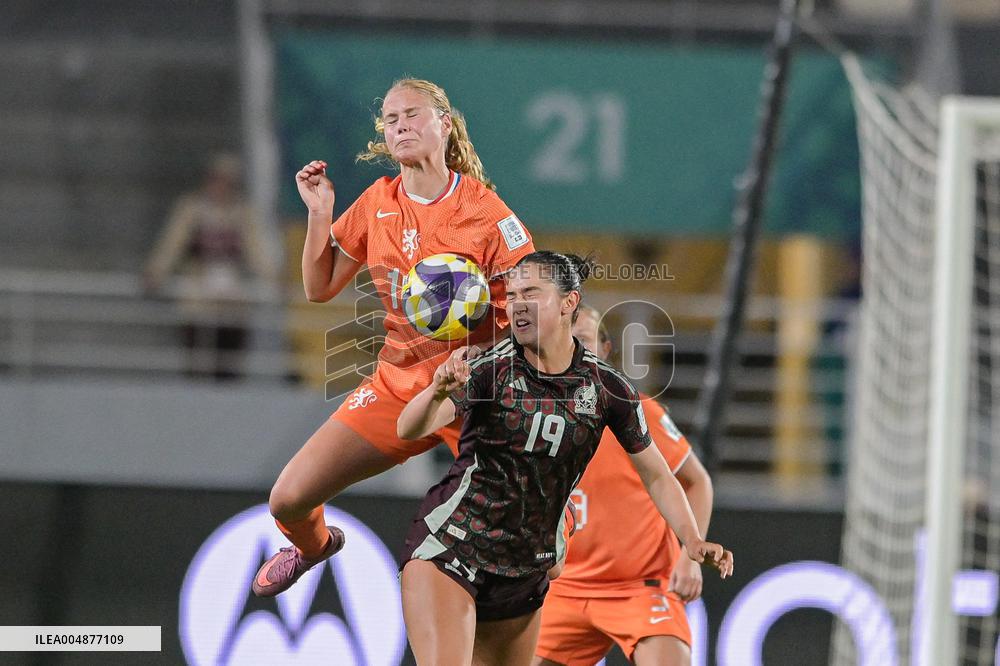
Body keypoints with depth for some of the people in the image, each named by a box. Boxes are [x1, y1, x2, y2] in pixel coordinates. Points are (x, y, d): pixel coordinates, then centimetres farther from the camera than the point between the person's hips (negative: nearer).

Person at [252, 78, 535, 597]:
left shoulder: (485, 210, -10)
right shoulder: (377, 204, 5)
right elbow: (319, 288, 12)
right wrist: (319, 213, -1)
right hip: (397, 384, 4)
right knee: (289, 500, -2)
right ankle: (315, 545, 35)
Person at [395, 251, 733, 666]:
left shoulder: (608, 387, -2)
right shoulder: (490, 369, -11)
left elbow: (656, 476, 7)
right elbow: (409, 429, -24)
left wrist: (692, 540, -8)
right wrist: (437, 392, -46)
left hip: (526, 570, 4)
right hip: (449, 550, -4)